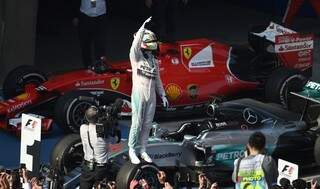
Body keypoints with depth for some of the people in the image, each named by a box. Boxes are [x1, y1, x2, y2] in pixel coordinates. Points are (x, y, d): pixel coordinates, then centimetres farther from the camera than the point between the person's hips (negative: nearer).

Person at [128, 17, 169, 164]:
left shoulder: (154, 61, 14)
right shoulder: (136, 56, -4)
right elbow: (135, 44, -24)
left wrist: (163, 95, 16)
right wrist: (143, 27, -28)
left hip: (151, 97, 6)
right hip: (139, 95, -6)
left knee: (147, 125, 9)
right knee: (137, 124, -4)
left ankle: (143, 150, 19)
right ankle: (132, 151, 6)